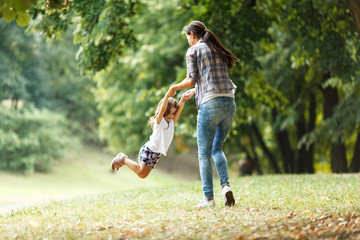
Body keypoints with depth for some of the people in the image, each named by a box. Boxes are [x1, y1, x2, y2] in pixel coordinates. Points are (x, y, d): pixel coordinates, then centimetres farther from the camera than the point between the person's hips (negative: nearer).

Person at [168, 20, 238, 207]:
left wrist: (175, 88, 12)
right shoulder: (217, 51, 23)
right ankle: (225, 185, -3)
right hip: (229, 103, 6)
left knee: (204, 152, 1)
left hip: (210, 103, -6)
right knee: (217, 148, 17)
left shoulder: (193, 50, 3)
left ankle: (208, 197, -2)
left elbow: (192, 79, -5)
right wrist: (195, 90, 38)